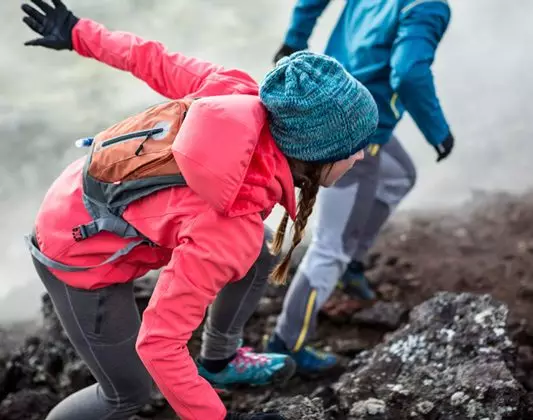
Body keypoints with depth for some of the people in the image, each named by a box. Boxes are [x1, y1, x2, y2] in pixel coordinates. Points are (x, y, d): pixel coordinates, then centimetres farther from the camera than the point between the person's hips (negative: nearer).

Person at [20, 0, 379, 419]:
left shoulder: (240, 94, -23)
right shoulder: (228, 229, -39)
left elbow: (158, 62, -8)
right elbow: (158, 344, -34)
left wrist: (79, 33, 8)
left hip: (98, 191, 8)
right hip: (78, 256, -7)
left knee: (257, 261, 12)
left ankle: (221, 358, 39)